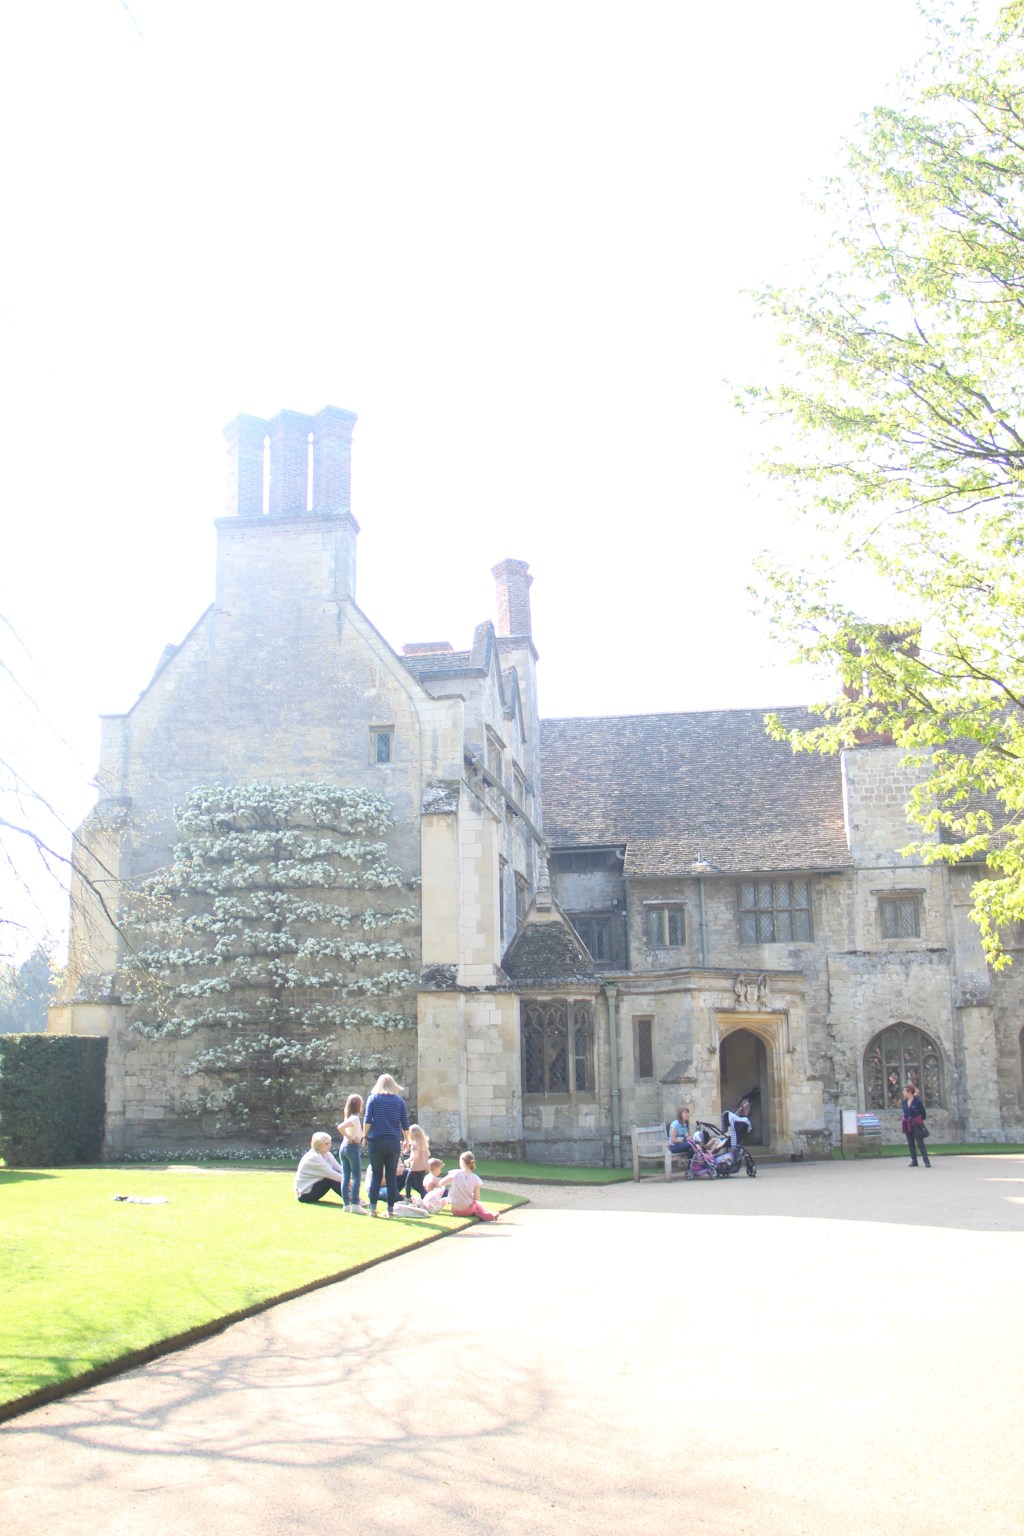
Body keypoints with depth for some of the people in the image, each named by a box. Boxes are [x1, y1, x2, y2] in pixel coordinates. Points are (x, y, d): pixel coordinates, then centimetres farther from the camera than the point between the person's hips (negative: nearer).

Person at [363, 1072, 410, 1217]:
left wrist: (365, 1137, 4)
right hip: (394, 1142, 1)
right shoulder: (399, 1100, 8)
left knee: (375, 1175, 5)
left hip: (376, 1141, -1)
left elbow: (367, 1120, -3)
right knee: (392, 1176, 4)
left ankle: (373, 1208, 0)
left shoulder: (373, 1098, 4)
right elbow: (405, 1123, 6)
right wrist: (406, 1140, 16)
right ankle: (390, 1209, 3)